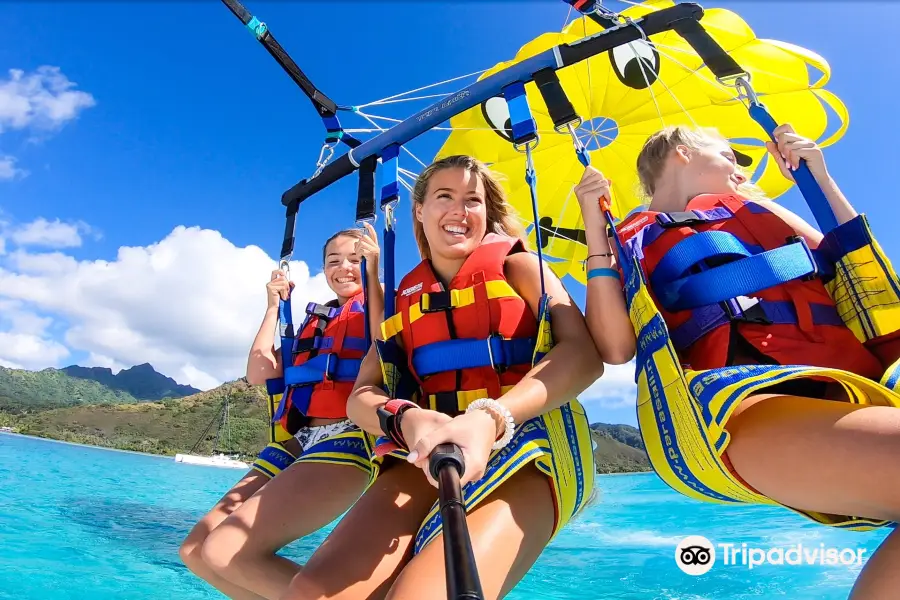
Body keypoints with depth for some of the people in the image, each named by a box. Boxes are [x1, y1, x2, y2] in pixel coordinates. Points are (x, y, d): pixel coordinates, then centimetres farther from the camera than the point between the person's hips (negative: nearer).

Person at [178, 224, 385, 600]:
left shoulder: (379, 301, 7)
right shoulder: (313, 317, 24)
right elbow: (258, 373, 16)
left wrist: (373, 272, -13)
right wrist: (275, 305, 19)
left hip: (348, 438, -8)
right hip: (296, 440, 8)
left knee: (227, 552, -20)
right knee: (197, 550, 3)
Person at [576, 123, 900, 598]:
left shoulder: (746, 207, 30)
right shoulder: (631, 239, 14)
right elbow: (615, 346, -3)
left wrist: (820, 178, 25)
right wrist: (595, 231, -5)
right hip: (738, 397, -5)